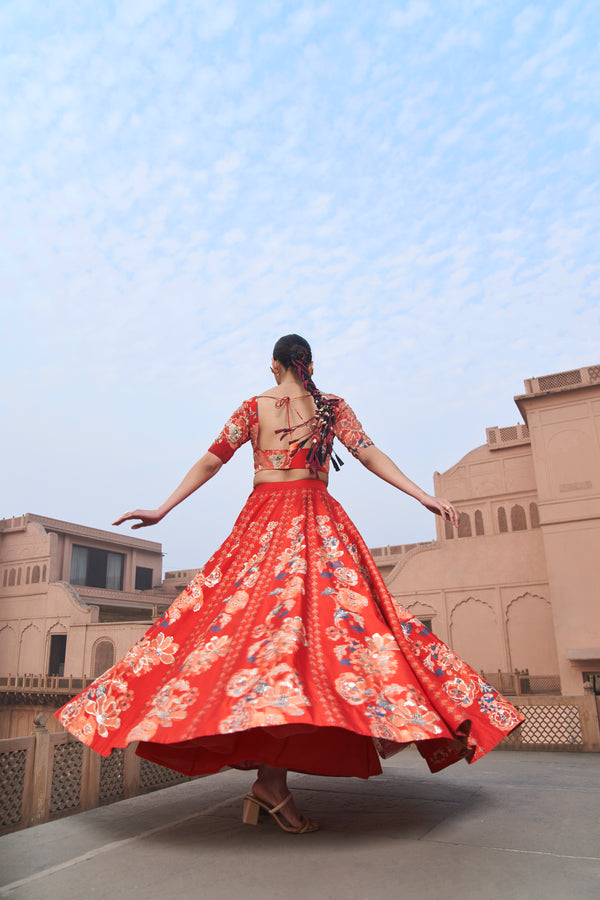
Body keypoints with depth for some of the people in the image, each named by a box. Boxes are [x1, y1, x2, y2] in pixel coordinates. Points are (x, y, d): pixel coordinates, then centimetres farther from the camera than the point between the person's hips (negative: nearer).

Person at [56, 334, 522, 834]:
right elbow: (370, 456, 0)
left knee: (262, 614, -1)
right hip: (319, 522, -1)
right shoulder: (333, 407, 9)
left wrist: (163, 510, 10)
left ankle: (270, 778, -1)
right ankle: (272, 779, -19)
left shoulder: (254, 407, 10)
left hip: (261, 521, 2)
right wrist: (425, 497, 0)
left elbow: (211, 462, 6)